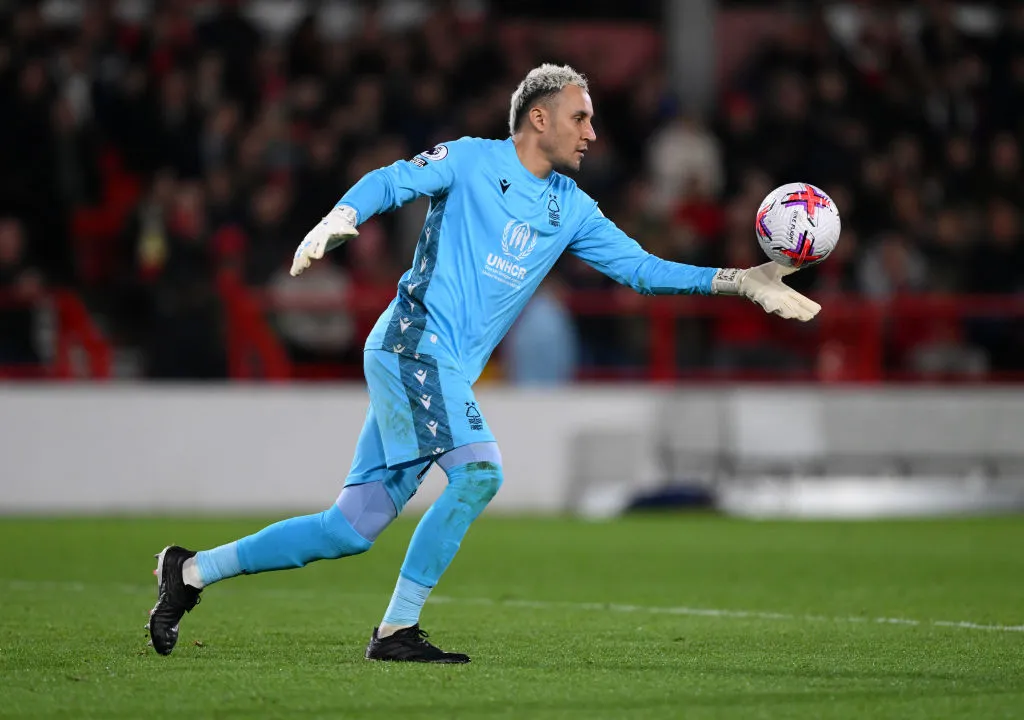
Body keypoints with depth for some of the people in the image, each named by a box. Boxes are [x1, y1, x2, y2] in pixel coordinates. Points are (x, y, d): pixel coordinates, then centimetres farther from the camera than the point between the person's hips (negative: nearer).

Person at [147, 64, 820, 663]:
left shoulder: (572, 209, 17)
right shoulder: (471, 161, 0)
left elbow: (640, 267, 15)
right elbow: (389, 182, -7)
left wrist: (742, 283, 7)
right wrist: (336, 221, -28)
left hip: (451, 370, 7)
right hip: (413, 343, -7)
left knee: (353, 529, 3)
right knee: (480, 470, -24)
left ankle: (191, 573, 14)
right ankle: (397, 630, -17)